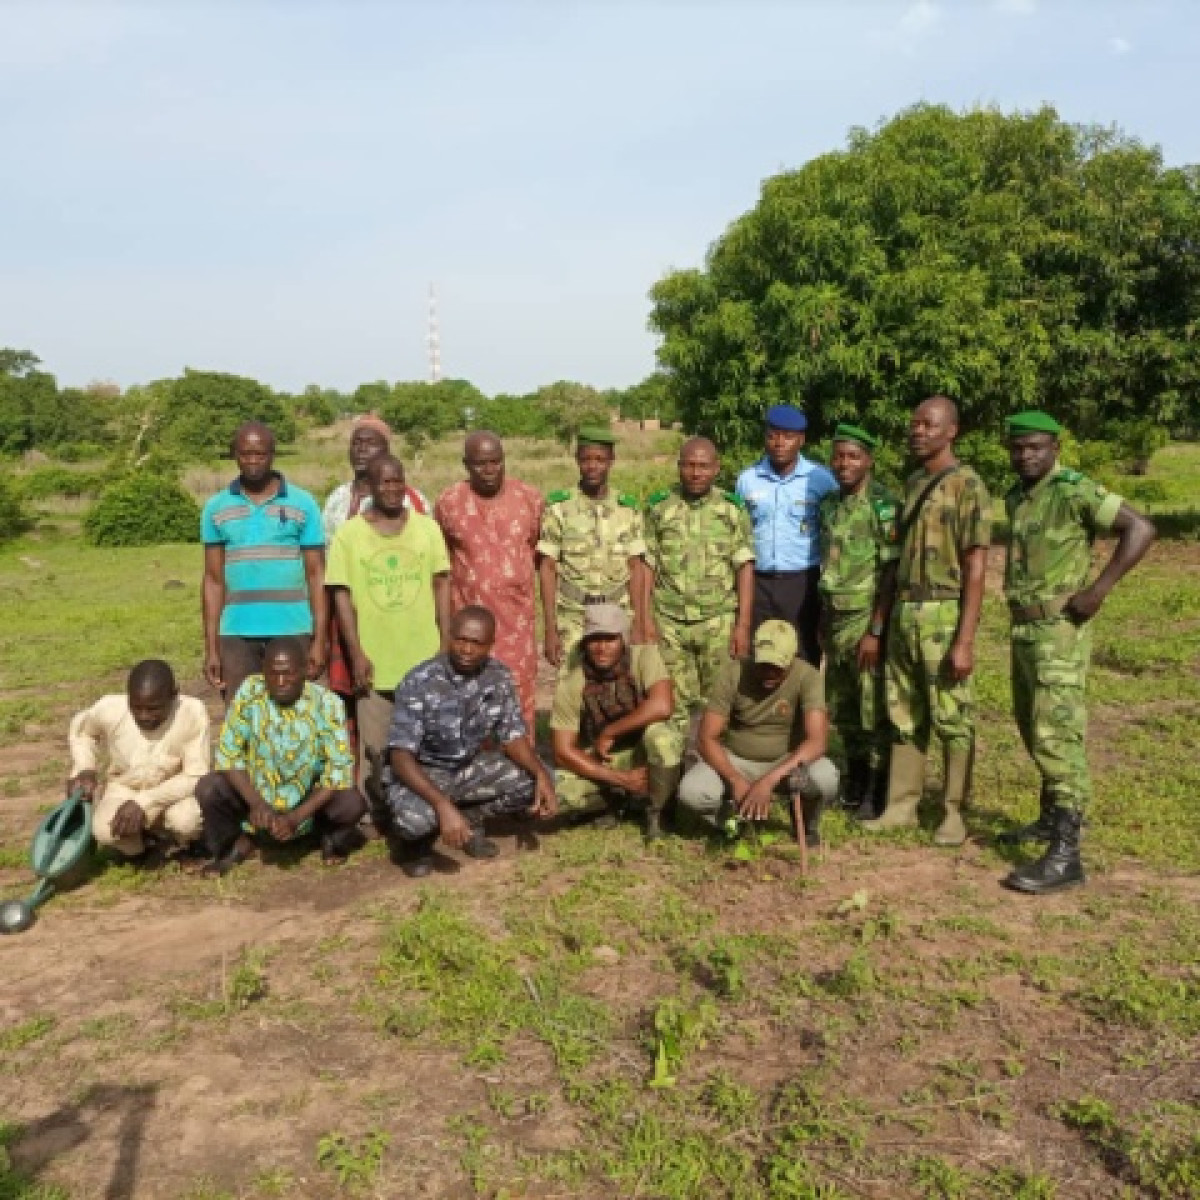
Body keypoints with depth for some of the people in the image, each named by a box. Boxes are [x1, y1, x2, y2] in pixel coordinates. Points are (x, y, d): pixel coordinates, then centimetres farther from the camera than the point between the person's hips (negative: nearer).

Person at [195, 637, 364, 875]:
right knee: (208, 789, -24)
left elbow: (340, 769, -21)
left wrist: (295, 818, -29)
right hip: (256, 794, 2)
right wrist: (257, 804, -26)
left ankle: (332, 837, 10)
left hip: (307, 801, -1)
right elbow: (228, 753, -13)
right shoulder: (249, 692, -15)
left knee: (352, 803, -28)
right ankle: (238, 844, 8)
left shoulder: (326, 703, -19)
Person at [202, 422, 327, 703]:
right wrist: (210, 647, 3)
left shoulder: (303, 503, 3)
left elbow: (316, 575, 2)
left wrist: (320, 640, -5)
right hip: (236, 635, 1)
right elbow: (214, 580, 9)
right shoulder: (216, 508, 7)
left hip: (293, 632, -1)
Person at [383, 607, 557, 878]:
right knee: (413, 819, -36)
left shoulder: (499, 676, -10)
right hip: (423, 771, -5)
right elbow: (401, 755, -29)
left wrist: (541, 774, -23)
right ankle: (420, 839, 3)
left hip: (470, 767, 5)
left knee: (535, 783, -15)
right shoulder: (419, 683, -25)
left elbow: (513, 736, -3)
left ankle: (471, 819, 9)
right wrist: (442, 804, -43)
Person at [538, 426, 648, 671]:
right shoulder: (559, 508, -3)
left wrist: (639, 627, 1)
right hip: (573, 622, -2)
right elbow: (547, 570, -3)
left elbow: (635, 570, 5)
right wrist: (550, 630, -8)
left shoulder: (628, 510, 3)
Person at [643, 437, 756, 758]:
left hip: (719, 621, -1)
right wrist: (646, 618, -2)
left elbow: (745, 568, 0)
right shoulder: (658, 507, 3)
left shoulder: (733, 509, 1)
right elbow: (646, 566, 4)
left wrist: (743, 625, -5)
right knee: (672, 702, 7)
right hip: (669, 621, 1)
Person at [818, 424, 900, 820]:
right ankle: (856, 776, 29)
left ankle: (880, 788, 12)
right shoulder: (829, 503, 10)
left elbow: (892, 573, -15)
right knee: (842, 707, 14)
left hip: (866, 619, -7)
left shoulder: (884, 505, -12)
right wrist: (822, 617, 12)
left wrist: (875, 630, -18)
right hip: (834, 617, 7)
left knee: (875, 707, 1)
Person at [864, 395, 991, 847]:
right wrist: (885, 616, 15)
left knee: (952, 718, 3)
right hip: (903, 614, 7)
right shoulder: (912, 482, 14)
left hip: (944, 615, -7)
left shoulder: (967, 485, -9)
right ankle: (901, 805, 22)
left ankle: (954, 813, 14)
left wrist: (964, 640, -19)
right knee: (904, 715, 12)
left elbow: (975, 568, -14)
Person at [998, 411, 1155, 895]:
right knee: (1032, 728, 18)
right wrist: (1017, 598, 12)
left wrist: (1098, 589, -22)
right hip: (1022, 627, 9)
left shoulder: (1075, 491, -13)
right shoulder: (1015, 498, 12)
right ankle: (1052, 817, 33)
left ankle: (1065, 855, -11)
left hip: (1059, 631, -9)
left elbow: (1140, 528, -20)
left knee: (1057, 735, -12)